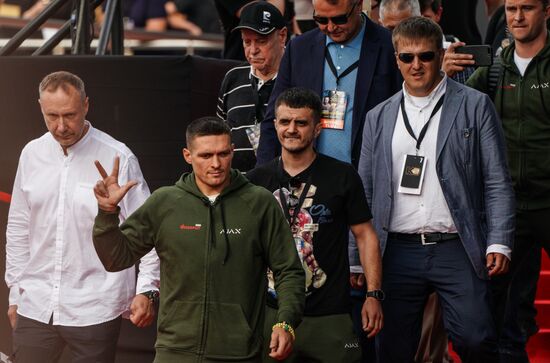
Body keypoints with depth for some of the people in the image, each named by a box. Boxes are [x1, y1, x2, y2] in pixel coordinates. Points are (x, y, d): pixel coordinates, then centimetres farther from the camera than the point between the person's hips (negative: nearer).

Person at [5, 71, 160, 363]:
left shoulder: (118, 158, -7)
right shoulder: (32, 154, 7)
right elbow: (18, 229, 15)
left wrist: (147, 290, -12)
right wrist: (15, 294, 16)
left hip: (94, 311, -4)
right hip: (35, 306, 4)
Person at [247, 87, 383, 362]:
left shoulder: (342, 176, 0)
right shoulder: (257, 180, 6)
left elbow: (365, 235, 2)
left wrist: (373, 294, -5)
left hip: (330, 317, -2)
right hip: (272, 313, 2)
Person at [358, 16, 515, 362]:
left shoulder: (475, 107, 3)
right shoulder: (379, 118, 12)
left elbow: (498, 182, 0)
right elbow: (365, 191, 14)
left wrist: (499, 243, -10)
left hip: (457, 251, -3)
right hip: (398, 252, 3)